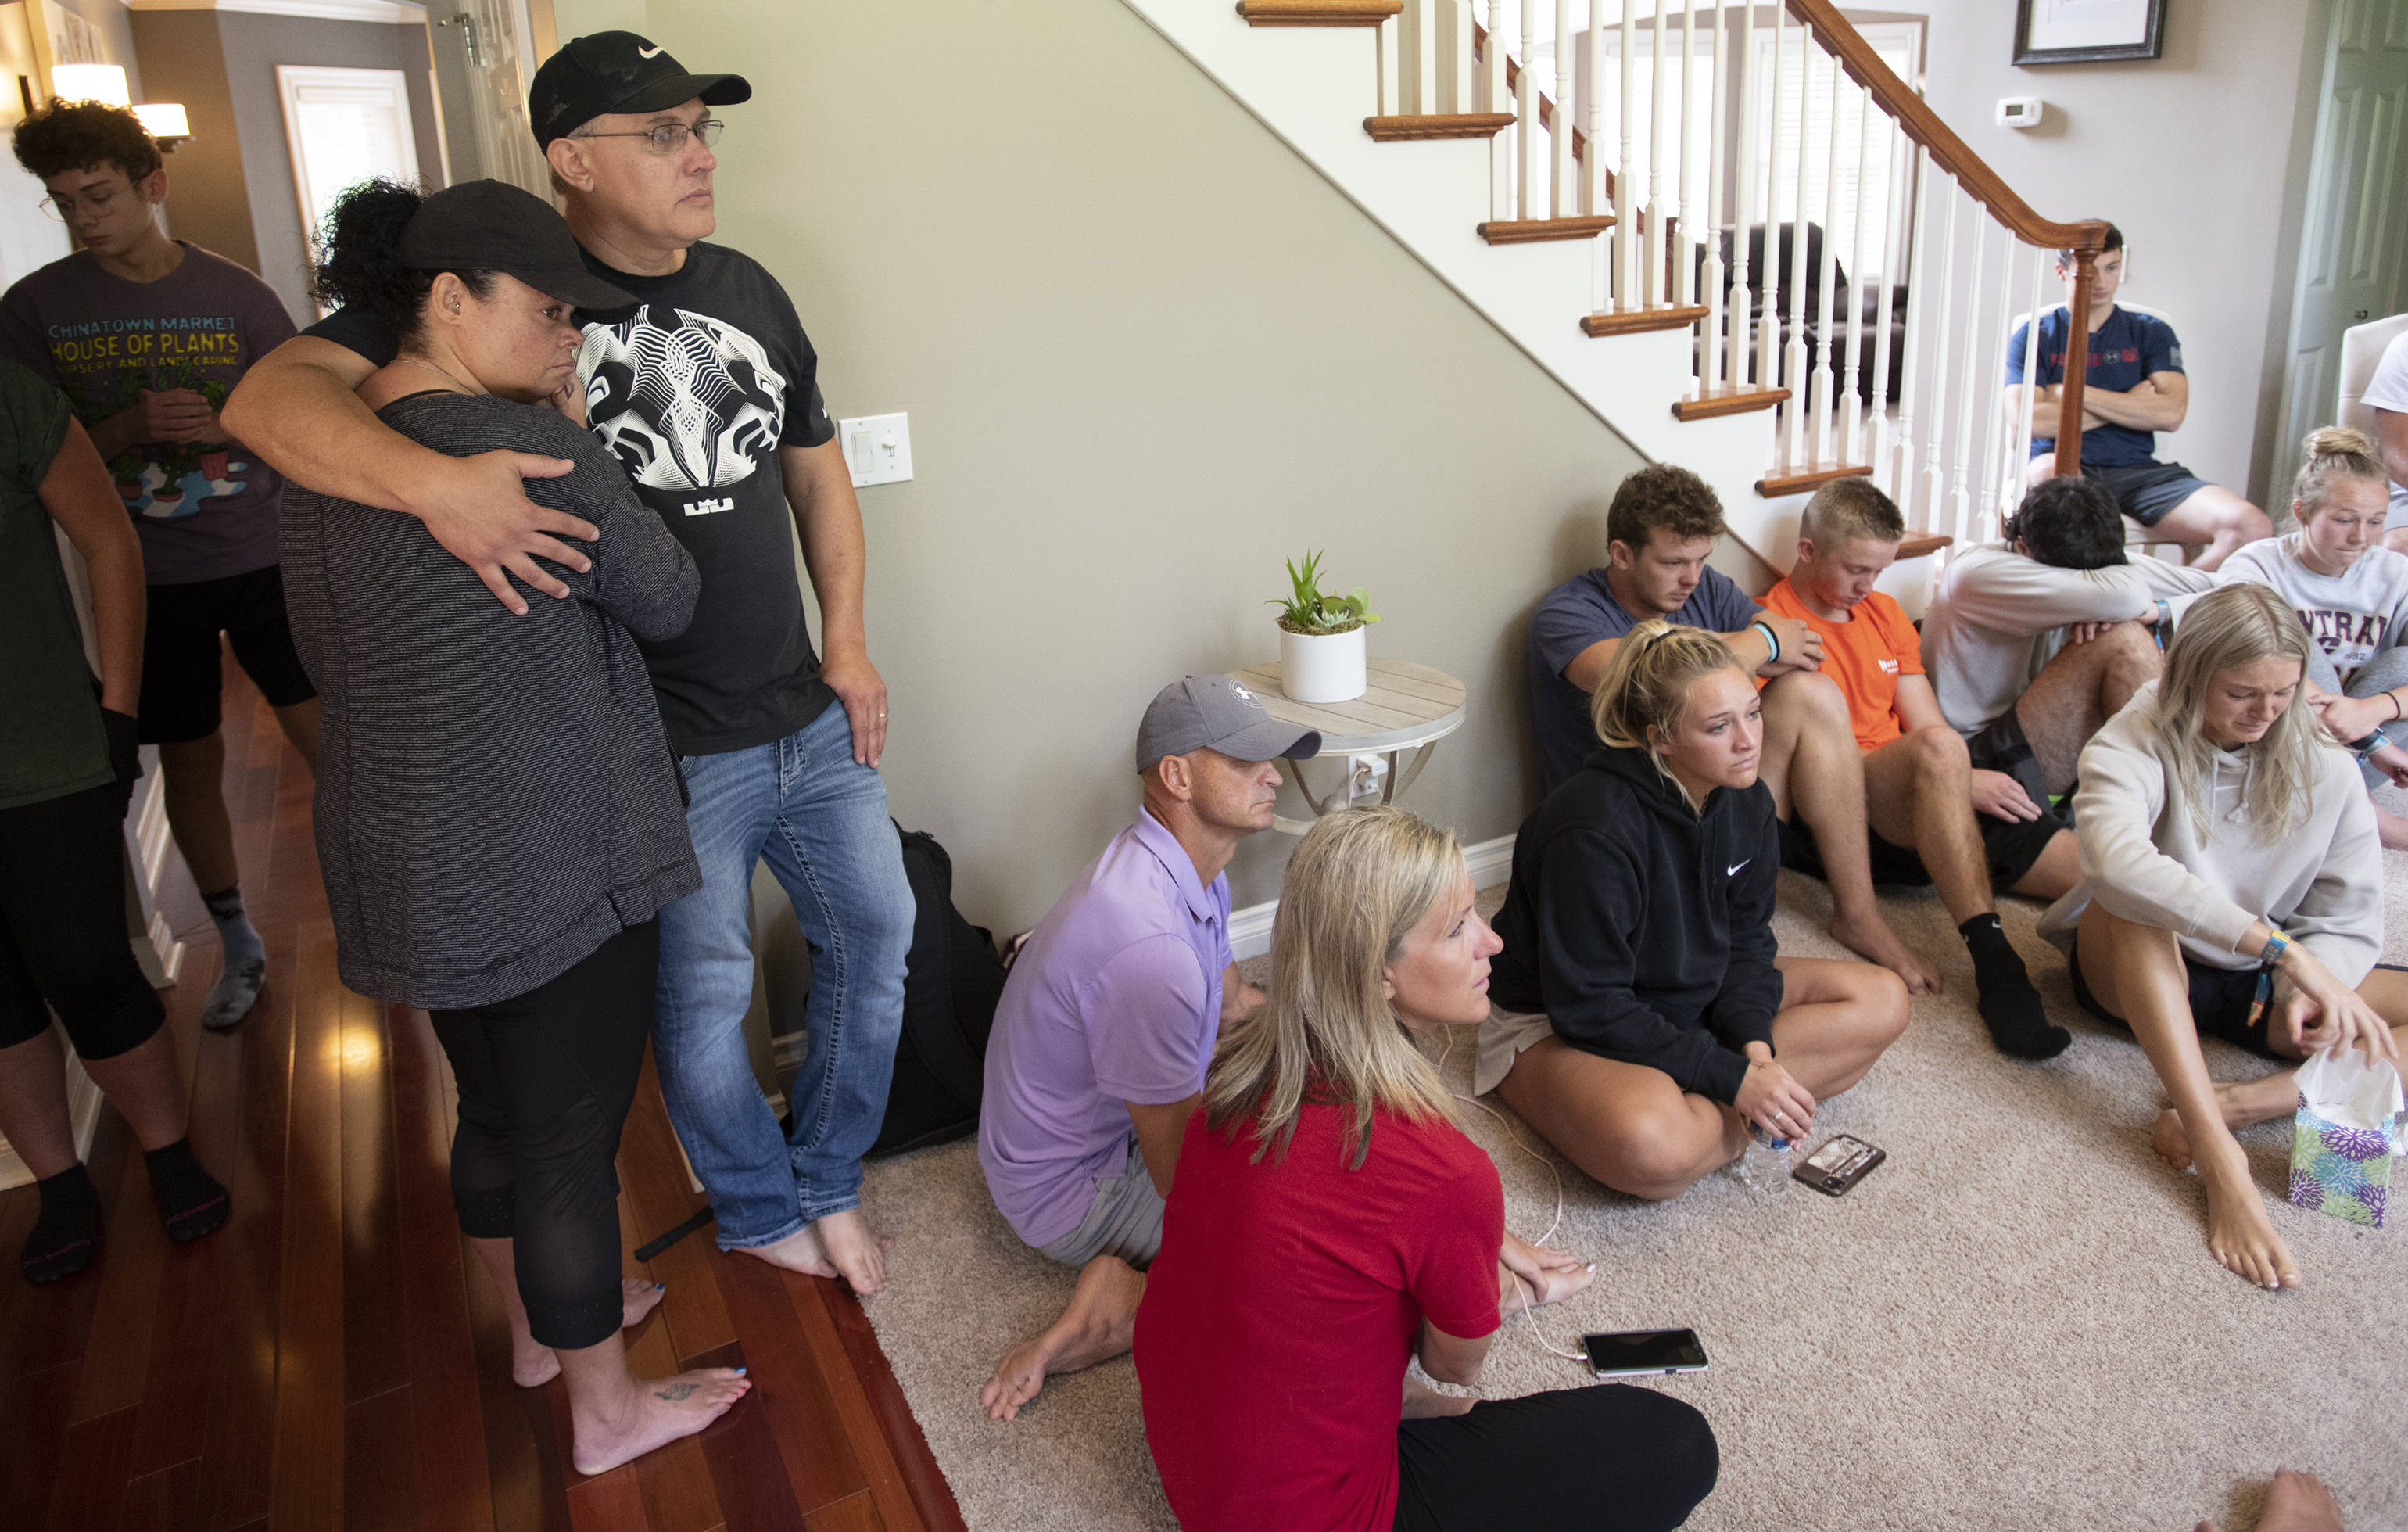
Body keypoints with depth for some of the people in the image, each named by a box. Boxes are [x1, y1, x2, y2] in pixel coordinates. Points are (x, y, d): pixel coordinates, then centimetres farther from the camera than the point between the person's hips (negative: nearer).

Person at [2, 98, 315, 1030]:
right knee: (190, 764, 9)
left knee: (322, 735, -1)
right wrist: (130, 427, -19)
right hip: (144, 577, 1)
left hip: (260, 559, -1)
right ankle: (239, 948, 27)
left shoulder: (234, 294, -3)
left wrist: (226, 426, -18)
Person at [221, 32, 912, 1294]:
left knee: (875, 938, 15)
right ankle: (759, 1212, 37)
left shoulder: (749, 292, 8)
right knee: (703, 1007, 9)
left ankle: (828, 1181, 38)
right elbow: (271, 396, -20)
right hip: (663, 756, -5)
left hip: (809, 721, 6)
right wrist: (433, 482, -39)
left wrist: (847, 641, 7)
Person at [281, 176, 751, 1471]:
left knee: (494, 1110, 25)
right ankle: (607, 1409, 27)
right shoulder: (524, 448, -23)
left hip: (404, 866, 8)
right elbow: (666, 599, -11)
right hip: (551, 869, -8)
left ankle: (538, 1326, 47)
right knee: (571, 1137, 8)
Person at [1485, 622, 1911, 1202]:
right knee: (1652, 1146, -41)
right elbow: (1589, 1008, -25)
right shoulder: (1595, 831, -29)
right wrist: (1731, 1079, -25)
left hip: (1691, 1007, 9)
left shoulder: (1746, 801, -5)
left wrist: (1753, 1045, -16)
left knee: (1882, 1002, -3)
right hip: (1559, 1027, -8)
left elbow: (1744, 941, 4)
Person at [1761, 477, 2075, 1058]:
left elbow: (1924, 722, 14)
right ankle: (1991, 959, -39)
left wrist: (1968, 781, -8)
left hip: (1923, 812, 7)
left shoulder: (1884, 613, 21)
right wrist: (1956, 775, -15)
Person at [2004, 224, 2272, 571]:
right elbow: (2026, 419, -8)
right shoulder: (2034, 336, 11)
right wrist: (2128, 403, 0)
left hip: (2137, 469, 3)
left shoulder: (2151, 332, 18)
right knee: (2048, 472, -43)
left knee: (2253, 528, -23)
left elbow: (2171, 414, 0)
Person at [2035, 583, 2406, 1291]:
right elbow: (2115, 860, -37)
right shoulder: (2133, 746, -15)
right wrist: (2276, 944, -44)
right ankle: (2220, 1159, -45)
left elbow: (2350, 921, -4)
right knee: (2135, 903, -37)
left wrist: (2308, 989, -28)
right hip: (2141, 972, -4)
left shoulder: (2325, 770, -2)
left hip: (2260, 990, 4)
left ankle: (2236, 1105, -36)